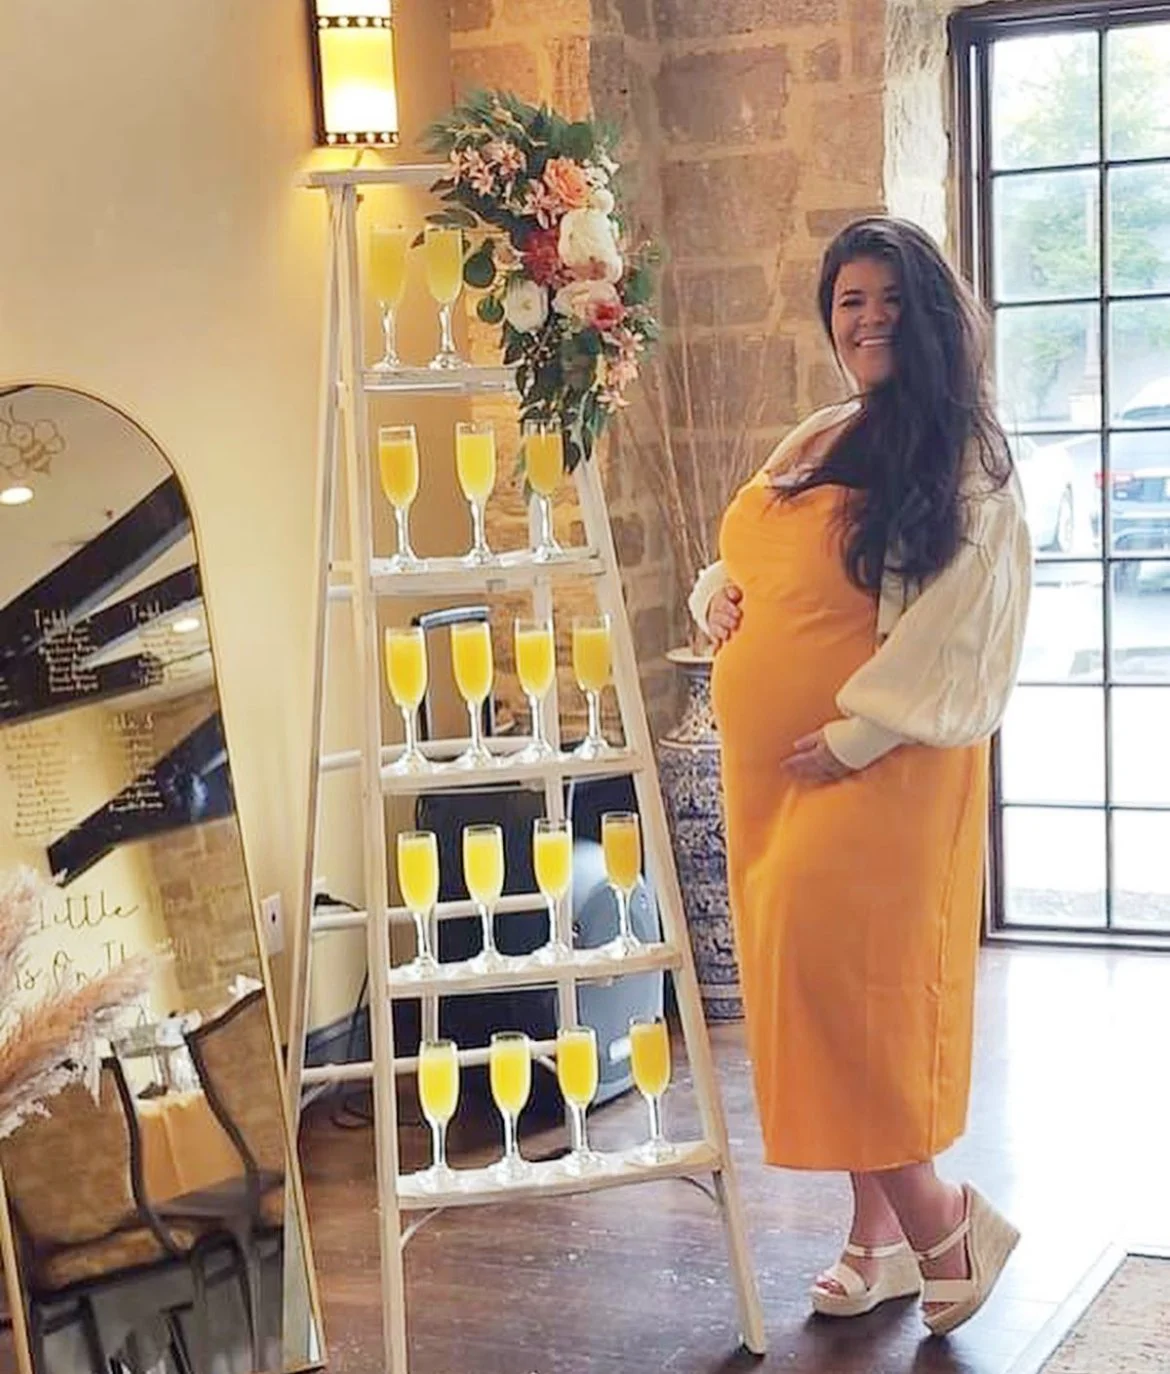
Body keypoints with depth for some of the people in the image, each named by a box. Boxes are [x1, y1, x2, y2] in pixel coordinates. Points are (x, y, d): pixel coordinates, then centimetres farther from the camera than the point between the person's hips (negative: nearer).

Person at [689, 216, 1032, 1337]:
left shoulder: (965, 459, -5)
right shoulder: (813, 444, 16)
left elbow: (956, 627, -13)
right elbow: (738, 563, 26)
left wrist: (854, 734, -17)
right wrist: (718, 596, 3)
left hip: (877, 763, -7)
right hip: (768, 764, 7)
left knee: (842, 974, -14)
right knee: (812, 987, 9)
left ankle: (939, 1221, 3)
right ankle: (880, 1232, 20)